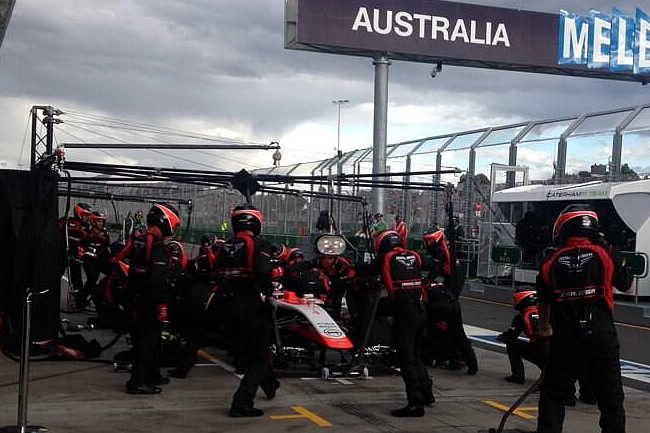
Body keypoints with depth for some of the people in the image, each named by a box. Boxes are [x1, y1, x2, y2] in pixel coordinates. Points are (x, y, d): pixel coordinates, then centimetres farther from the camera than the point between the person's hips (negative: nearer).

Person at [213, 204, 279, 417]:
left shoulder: (224, 248, 6)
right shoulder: (258, 245, -13)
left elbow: (218, 279, 8)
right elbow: (263, 275, -25)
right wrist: (268, 293, -9)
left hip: (233, 309, 7)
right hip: (254, 308, -7)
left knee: (251, 351, 24)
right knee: (259, 357, 3)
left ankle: (270, 385, 47)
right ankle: (242, 402, -7)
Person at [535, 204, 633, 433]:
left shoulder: (551, 264, -1)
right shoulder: (605, 257, -5)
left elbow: (544, 302, 12)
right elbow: (627, 286, 10)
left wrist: (544, 328, 31)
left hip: (565, 340, 0)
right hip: (602, 340, 0)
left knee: (553, 394, 12)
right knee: (611, 397, 10)